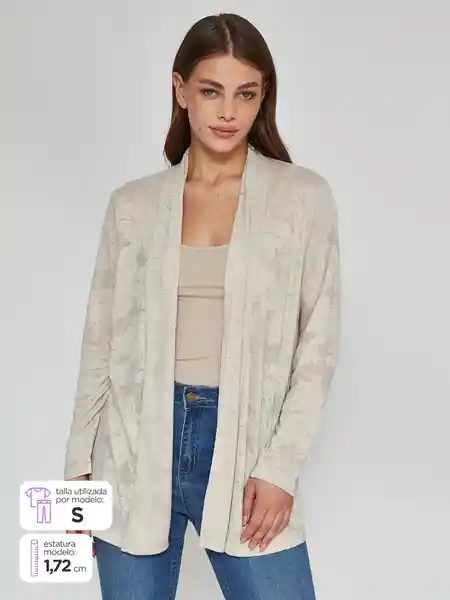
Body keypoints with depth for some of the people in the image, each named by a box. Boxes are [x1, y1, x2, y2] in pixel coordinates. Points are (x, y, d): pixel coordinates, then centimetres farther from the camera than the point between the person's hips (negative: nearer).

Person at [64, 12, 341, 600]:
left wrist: (281, 465, -8)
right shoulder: (132, 203, 4)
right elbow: (101, 342, 7)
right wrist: (79, 467, 6)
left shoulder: (305, 197, 0)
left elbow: (319, 343, 0)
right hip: (139, 444, 2)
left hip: (245, 440, -1)